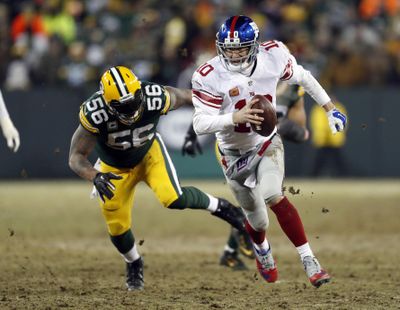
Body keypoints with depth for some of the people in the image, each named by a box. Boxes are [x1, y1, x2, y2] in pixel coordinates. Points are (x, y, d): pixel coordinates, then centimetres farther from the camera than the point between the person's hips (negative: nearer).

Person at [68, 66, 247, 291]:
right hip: (115, 167, 1)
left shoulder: (156, 98, -34)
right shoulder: (94, 114, -37)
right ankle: (134, 264, 34)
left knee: (173, 198, -25)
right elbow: (76, 157, -30)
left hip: (149, 152, 0)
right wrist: (95, 177, -50)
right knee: (118, 228, 1)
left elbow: (186, 96, -11)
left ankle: (217, 206, 4)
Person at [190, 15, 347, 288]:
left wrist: (330, 108, 11)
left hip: (268, 143, 0)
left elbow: (302, 77, 4)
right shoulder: (210, 77, -23)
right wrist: (235, 117, -43)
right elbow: (200, 124, -27)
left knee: (272, 195, -29)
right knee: (258, 221, 10)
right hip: (235, 153, 0)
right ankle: (262, 250, 48)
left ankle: (309, 260, -25)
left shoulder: (273, 56, -15)